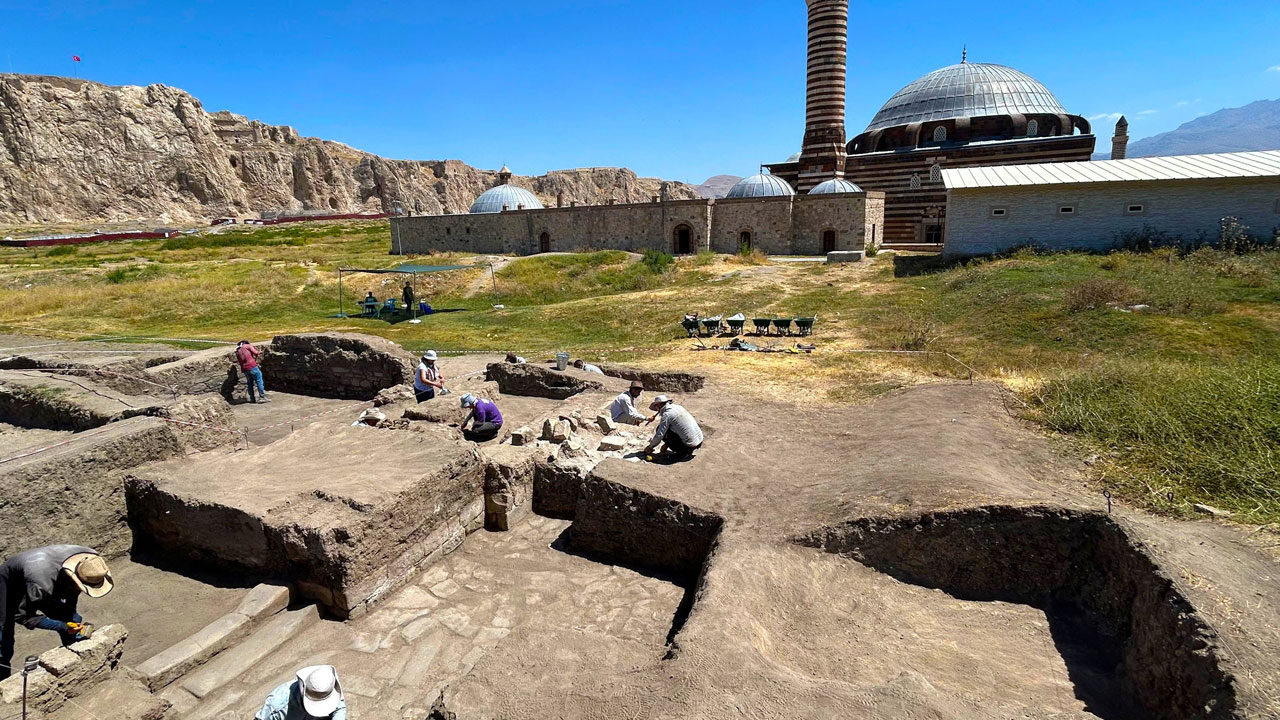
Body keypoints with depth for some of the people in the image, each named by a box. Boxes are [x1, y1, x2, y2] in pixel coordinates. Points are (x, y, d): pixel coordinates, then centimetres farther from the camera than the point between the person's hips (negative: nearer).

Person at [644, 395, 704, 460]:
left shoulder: (667, 414, -10)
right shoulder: (678, 407, 14)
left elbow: (659, 435, -10)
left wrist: (650, 447, 7)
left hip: (690, 445, -8)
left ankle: (681, 453, -1)